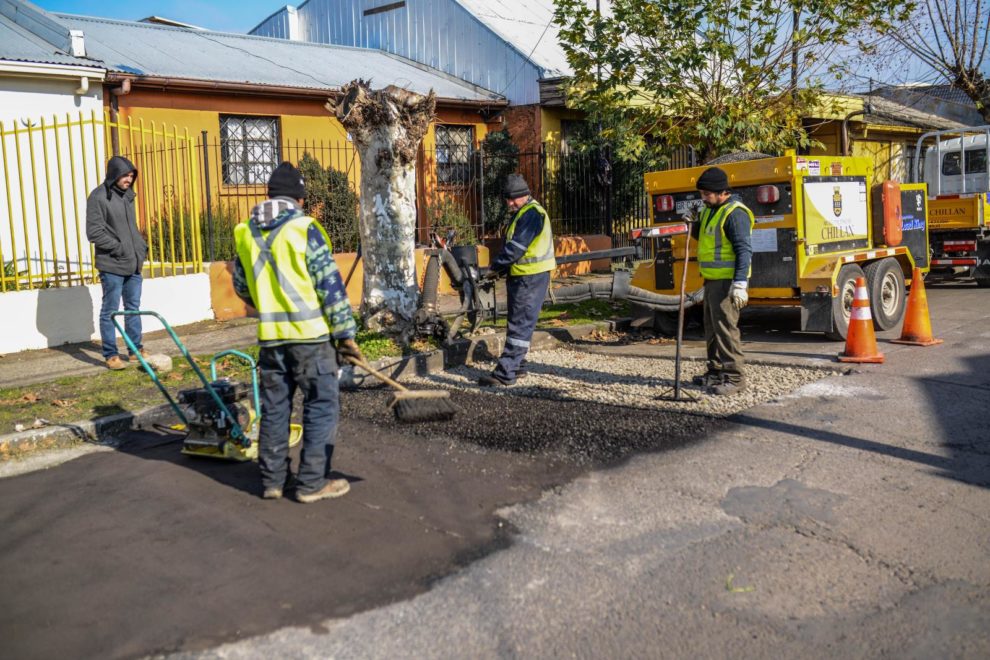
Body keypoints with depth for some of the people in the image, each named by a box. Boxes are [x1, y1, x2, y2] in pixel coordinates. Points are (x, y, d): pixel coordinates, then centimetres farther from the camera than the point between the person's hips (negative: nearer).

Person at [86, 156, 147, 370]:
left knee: (133, 307, 14)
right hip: (112, 265, -7)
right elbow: (94, 232, -13)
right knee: (110, 311, 1)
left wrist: (141, 245, 8)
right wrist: (118, 248, -15)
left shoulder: (127, 195, 12)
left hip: (133, 264, 7)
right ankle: (111, 355, 9)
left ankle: (136, 349, 24)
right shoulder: (99, 197, -10)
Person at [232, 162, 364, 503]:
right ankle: (312, 482, 7)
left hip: (269, 336, 6)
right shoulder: (304, 229, -10)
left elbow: (241, 287, 19)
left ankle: (272, 479, 23)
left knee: (274, 407, 15)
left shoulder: (246, 232, 8)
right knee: (321, 406, 5)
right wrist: (346, 333, -7)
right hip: (309, 334, -5)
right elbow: (330, 285, -11)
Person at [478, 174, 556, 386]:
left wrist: (496, 267, -11)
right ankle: (517, 366, 26)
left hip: (532, 278, -10)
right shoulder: (521, 213, 18)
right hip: (521, 276, 11)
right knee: (518, 322, 16)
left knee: (520, 325, -10)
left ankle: (505, 373, -10)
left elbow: (516, 247, -21)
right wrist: (500, 270, 8)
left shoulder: (532, 213, -15)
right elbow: (512, 244, 21)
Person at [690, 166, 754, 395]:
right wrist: (693, 228, 9)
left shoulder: (735, 213, -15)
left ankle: (734, 378, -5)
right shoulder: (710, 210, 16)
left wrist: (740, 284, -25)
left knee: (726, 327, -10)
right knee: (712, 327, 16)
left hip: (727, 281, -10)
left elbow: (744, 250, -19)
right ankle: (716, 371, 26)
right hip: (712, 280, 10)